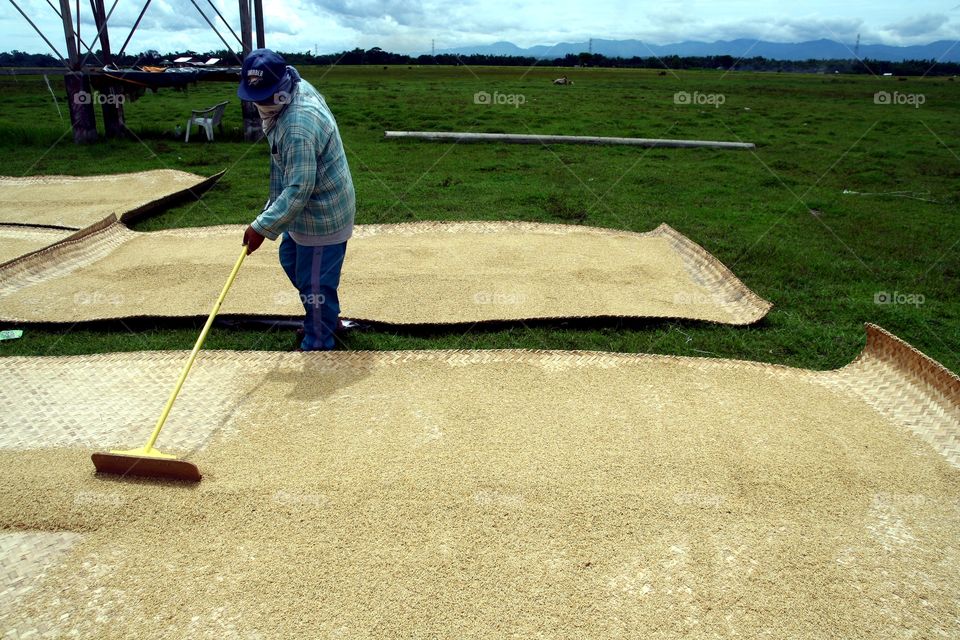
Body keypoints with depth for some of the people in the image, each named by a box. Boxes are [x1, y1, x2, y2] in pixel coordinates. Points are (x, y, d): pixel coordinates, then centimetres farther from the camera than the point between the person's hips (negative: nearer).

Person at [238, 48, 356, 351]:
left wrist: (262, 227, -30)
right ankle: (328, 317, 42)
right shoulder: (298, 88, 0)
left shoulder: (298, 127, -32)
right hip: (307, 209, 11)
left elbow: (299, 189, -33)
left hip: (323, 215, -11)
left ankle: (318, 343, 24)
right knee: (290, 260, 25)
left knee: (314, 282, 4)